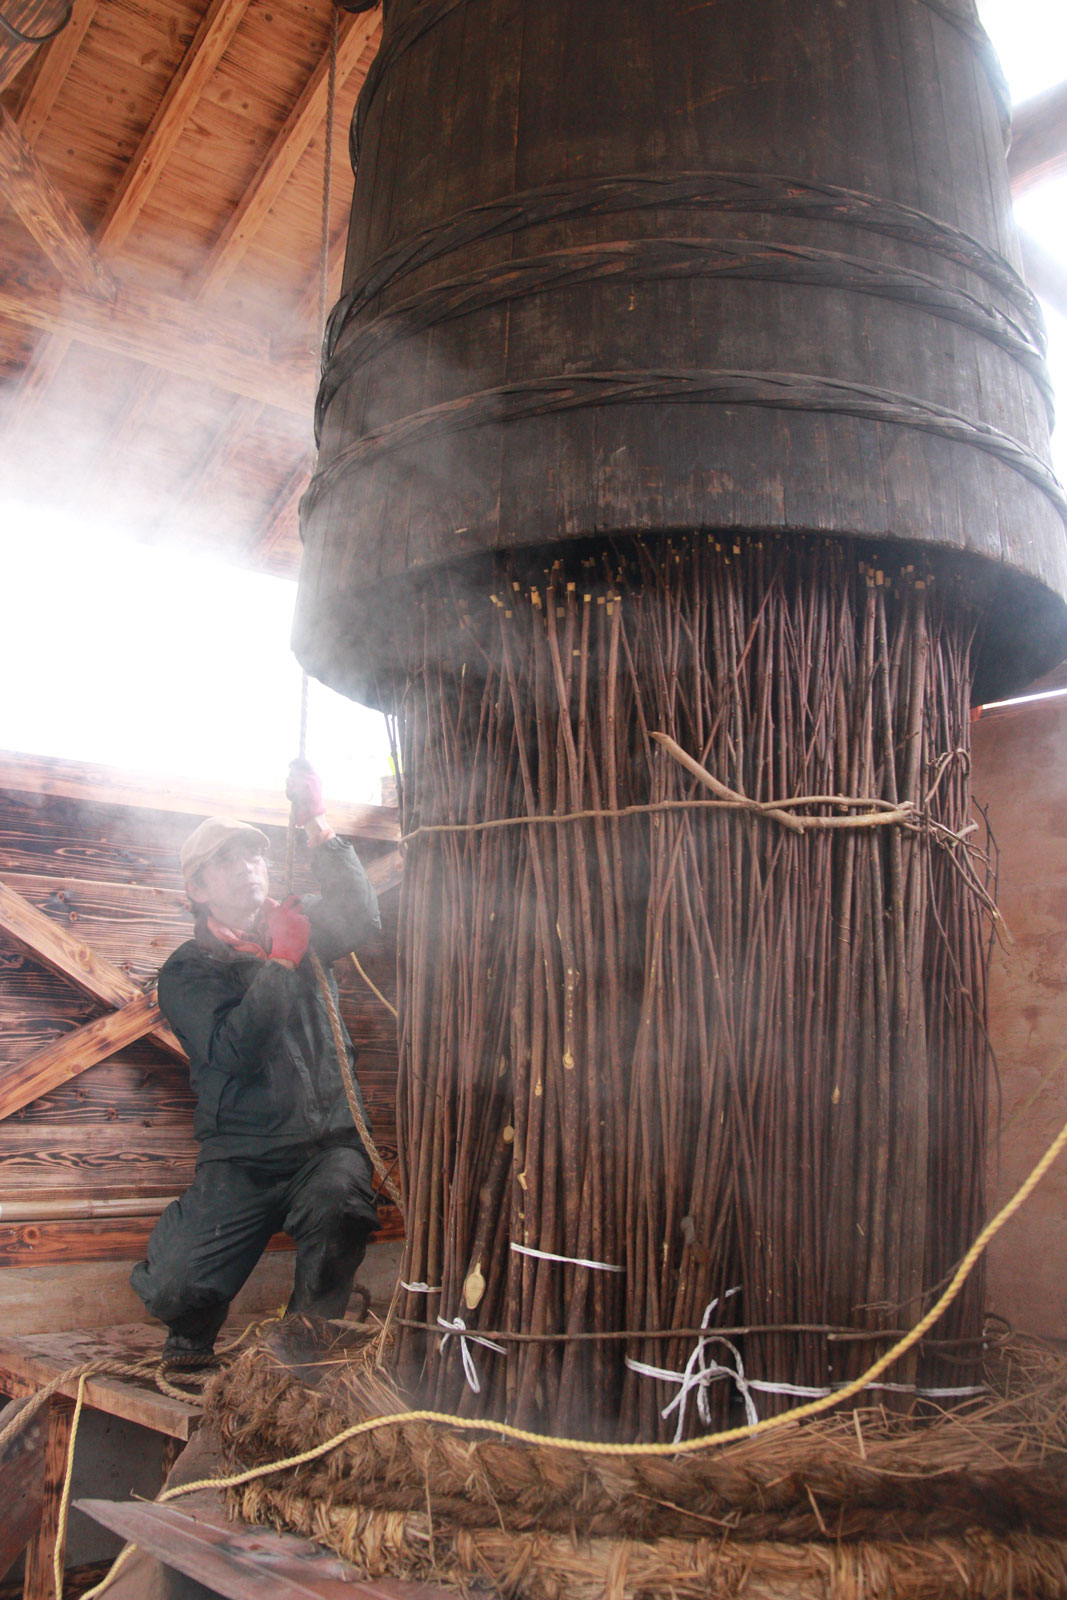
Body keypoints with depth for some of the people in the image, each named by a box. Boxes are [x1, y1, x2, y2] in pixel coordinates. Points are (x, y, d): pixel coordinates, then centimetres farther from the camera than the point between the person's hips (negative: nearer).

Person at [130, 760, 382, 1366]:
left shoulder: (301, 928, 11)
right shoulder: (188, 969, 2)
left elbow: (361, 916, -12)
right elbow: (233, 1053, -15)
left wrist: (318, 826, -21)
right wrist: (281, 962, -14)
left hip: (329, 1139, 1)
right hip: (242, 1158, -1)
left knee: (338, 1204, -33)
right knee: (175, 1291, -18)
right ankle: (196, 1325, 22)